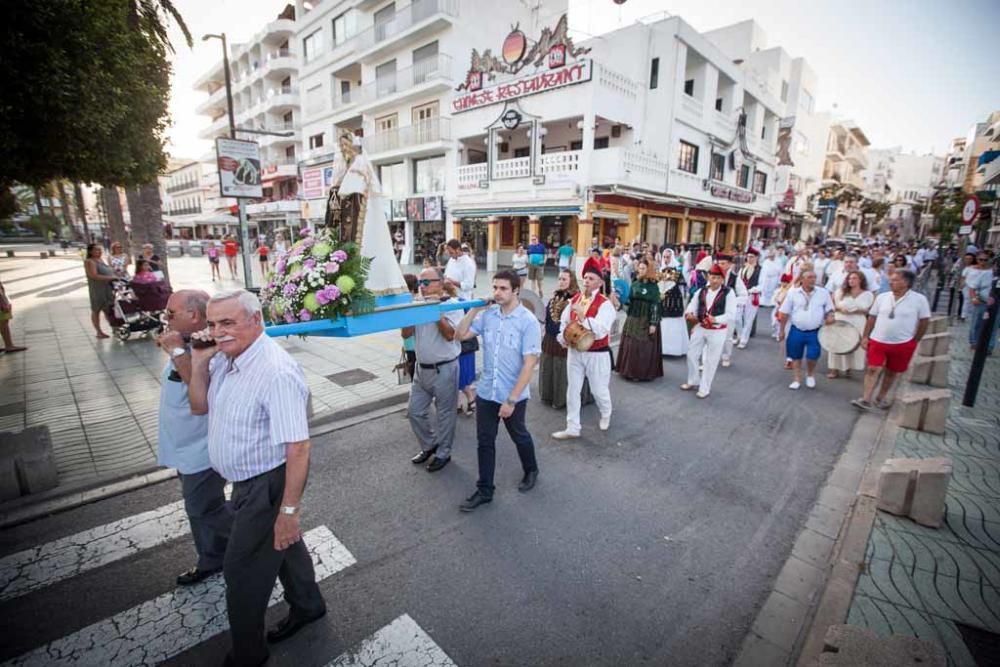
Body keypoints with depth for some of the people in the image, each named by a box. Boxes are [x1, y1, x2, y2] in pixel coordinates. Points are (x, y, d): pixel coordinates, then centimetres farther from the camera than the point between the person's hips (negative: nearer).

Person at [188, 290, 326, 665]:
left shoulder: (276, 373, -32)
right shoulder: (225, 357, -4)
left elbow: (298, 449, -31)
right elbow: (199, 406, 8)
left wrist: (290, 510, -27)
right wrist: (198, 363, -7)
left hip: (267, 485, -8)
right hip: (247, 480, 9)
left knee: (242, 570, 11)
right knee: (280, 544, 26)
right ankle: (308, 606, 51)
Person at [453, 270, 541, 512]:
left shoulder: (528, 321, -16)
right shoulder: (487, 314, -3)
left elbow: (529, 363, -18)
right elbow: (460, 335, 4)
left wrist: (511, 399, -20)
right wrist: (475, 309, -7)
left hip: (514, 395, -4)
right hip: (486, 392, 4)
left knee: (519, 436, 20)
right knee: (485, 442, 12)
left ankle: (531, 471, 48)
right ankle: (484, 490, 28)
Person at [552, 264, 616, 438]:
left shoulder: (605, 303, -16)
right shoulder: (574, 300, 3)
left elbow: (601, 331, -27)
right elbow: (564, 322, 13)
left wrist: (582, 314, -31)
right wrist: (563, 338, -3)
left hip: (597, 354, -5)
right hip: (574, 351, 5)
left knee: (598, 389, 12)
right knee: (572, 390, 9)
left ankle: (606, 414, 45)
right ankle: (572, 428, 21)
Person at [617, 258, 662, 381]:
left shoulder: (653, 287, -6)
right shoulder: (635, 284, 8)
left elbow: (656, 306, -10)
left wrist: (653, 323, -16)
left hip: (646, 321, -5)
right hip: (633, 319, 5)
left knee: (645, 347, -1)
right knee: (630, 345, 7)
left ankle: (644, 372, 8)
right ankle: (630, 370, 17)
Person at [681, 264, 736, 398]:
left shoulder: (728, 293, -12)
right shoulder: (701, 291, 1)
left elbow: (731, 315, -16)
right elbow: (692, 306, 4)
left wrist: (716, 319, -32)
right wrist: (689, 314, -18)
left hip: (718, 331, -5)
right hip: (700, 328, 5)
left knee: (711, 360, 6)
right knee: (692, 354, 12)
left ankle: (705, 388, 20)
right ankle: (693, 381, 34)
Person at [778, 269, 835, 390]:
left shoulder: (823, 293, 0)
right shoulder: (793, 293, -3)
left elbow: (829, 310, 7)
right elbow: (785, 313, 1)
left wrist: (830, 317, -17)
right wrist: (782, 330, 3)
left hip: (815, 332, 0)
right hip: (796, 331, 0)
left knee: (812, 356, -4)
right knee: (796, 357, 9)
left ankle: (810, 374, 27)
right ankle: (796, 380, 23)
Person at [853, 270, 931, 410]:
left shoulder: (919, 300, -7)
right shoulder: (882, 297, 0)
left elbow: (924, 321, -1)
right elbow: (872, 318, 5)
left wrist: (914, 341, 1)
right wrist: (865, 337, 1)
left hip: (902, 344, -1)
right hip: (878, 341, 1)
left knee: (892, 372, 12)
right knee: (873, 369, -5)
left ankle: (881, 398, 26)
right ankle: (866, 400, -4)